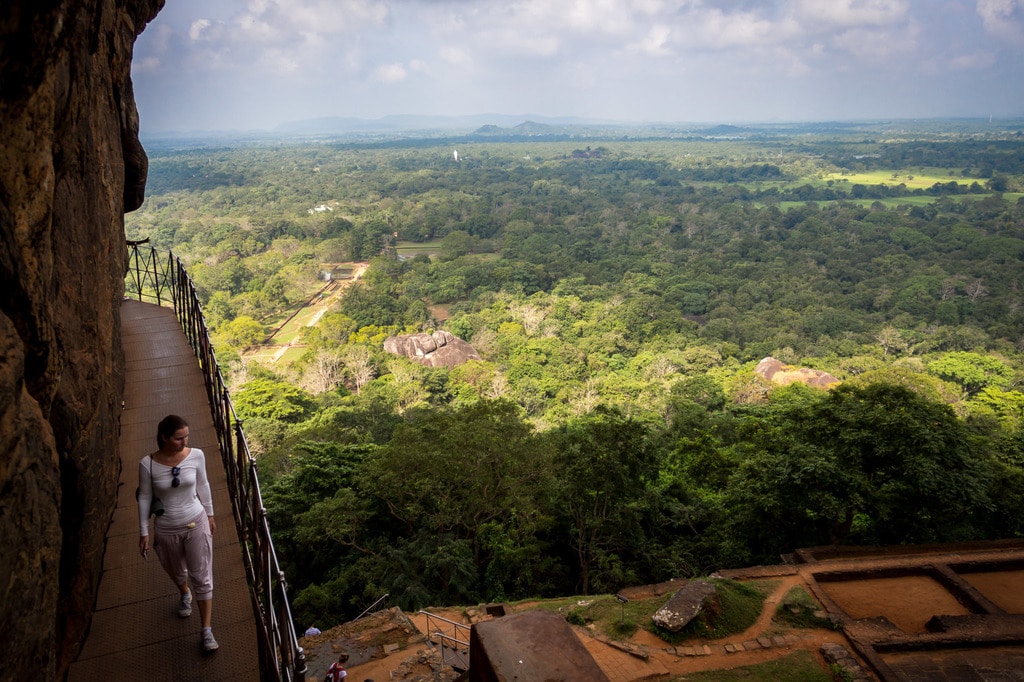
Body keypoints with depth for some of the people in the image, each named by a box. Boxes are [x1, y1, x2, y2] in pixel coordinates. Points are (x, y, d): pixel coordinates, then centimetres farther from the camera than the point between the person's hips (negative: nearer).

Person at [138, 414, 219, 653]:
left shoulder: (196, 455, -15)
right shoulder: (148, 464, -19)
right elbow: (144, 498, -7)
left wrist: (210, 515, 10)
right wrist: (144, 532, -2)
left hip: (196, 524, 0)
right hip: (166, 530, 1)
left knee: (202, 577, 1)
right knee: (176, 571, 26)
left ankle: (206, 631, 12)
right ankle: (185, 595, 60)